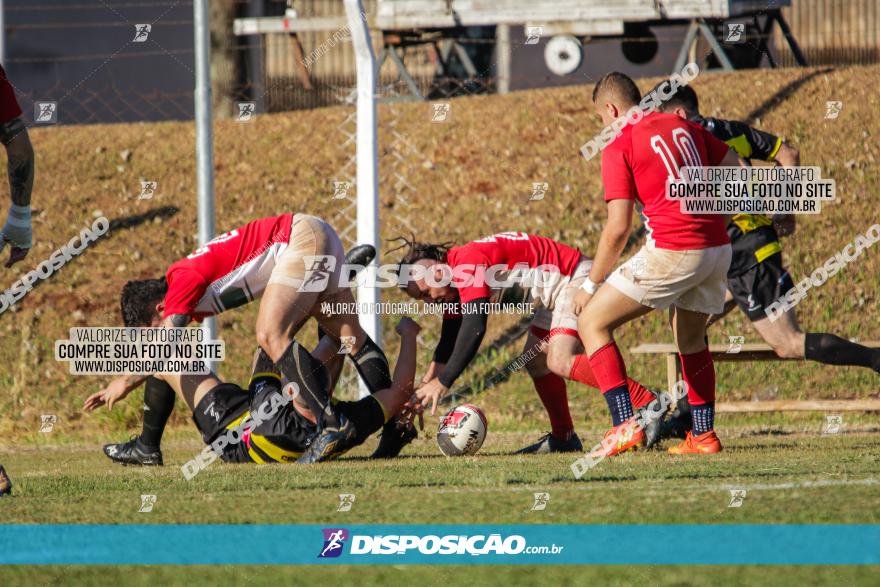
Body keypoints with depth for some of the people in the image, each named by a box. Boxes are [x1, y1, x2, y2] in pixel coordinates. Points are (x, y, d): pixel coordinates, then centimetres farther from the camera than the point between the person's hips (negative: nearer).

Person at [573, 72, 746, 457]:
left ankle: (625, 423, -8)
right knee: (691, 340, 28)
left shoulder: (619, 147, -4)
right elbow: (737, 170, 16)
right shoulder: (683, 126, 15)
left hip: (671, 251, -7)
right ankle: (703, 435, 26)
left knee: (592, 321, 3)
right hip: (718, 247, 7)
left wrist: (591, 284, 2)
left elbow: (618, 228, -8)